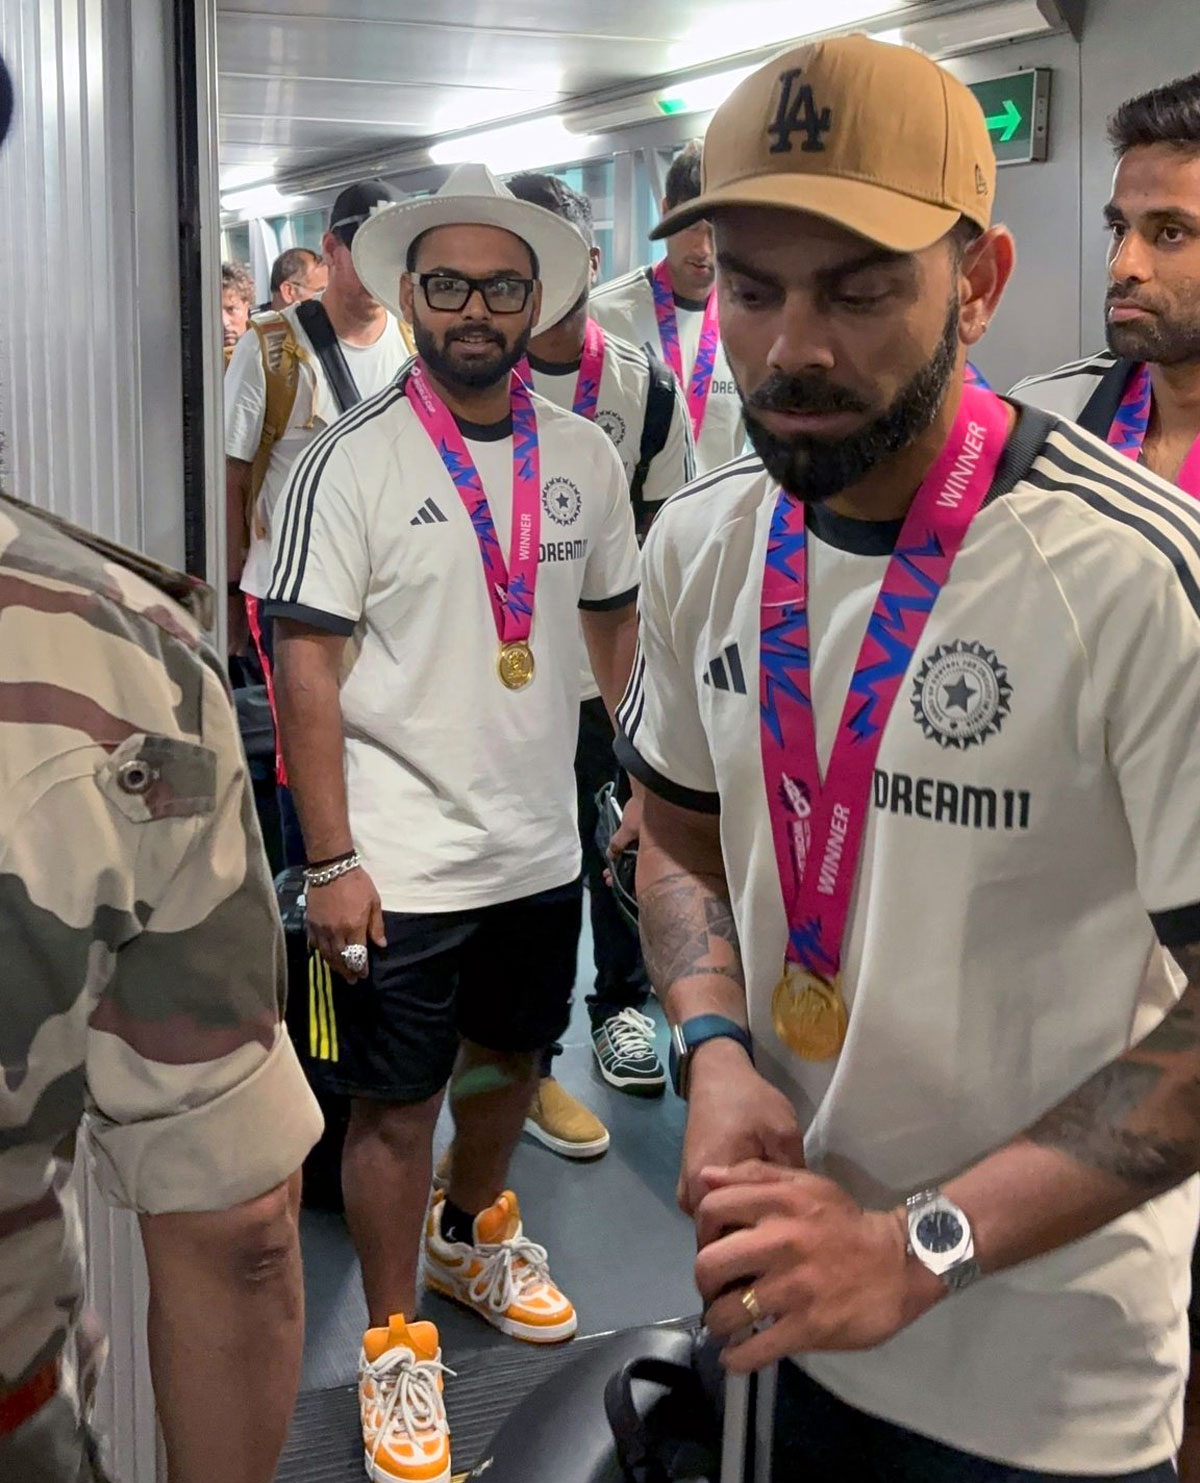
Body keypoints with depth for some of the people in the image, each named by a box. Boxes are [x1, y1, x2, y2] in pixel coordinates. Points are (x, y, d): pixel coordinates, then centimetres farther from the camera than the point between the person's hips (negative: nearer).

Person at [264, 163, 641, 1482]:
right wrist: (331, 863, -16)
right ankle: (394, 1348, 25)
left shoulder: (584, 459, 3)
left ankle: (472, 1237, 49)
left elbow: (617, 623, 14)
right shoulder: (349, 463, -11)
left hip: (542, 848, 5)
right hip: (401, 864, -5)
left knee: (511, 1059, 22)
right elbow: (306, 664, -13)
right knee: (395, 1109, 6)